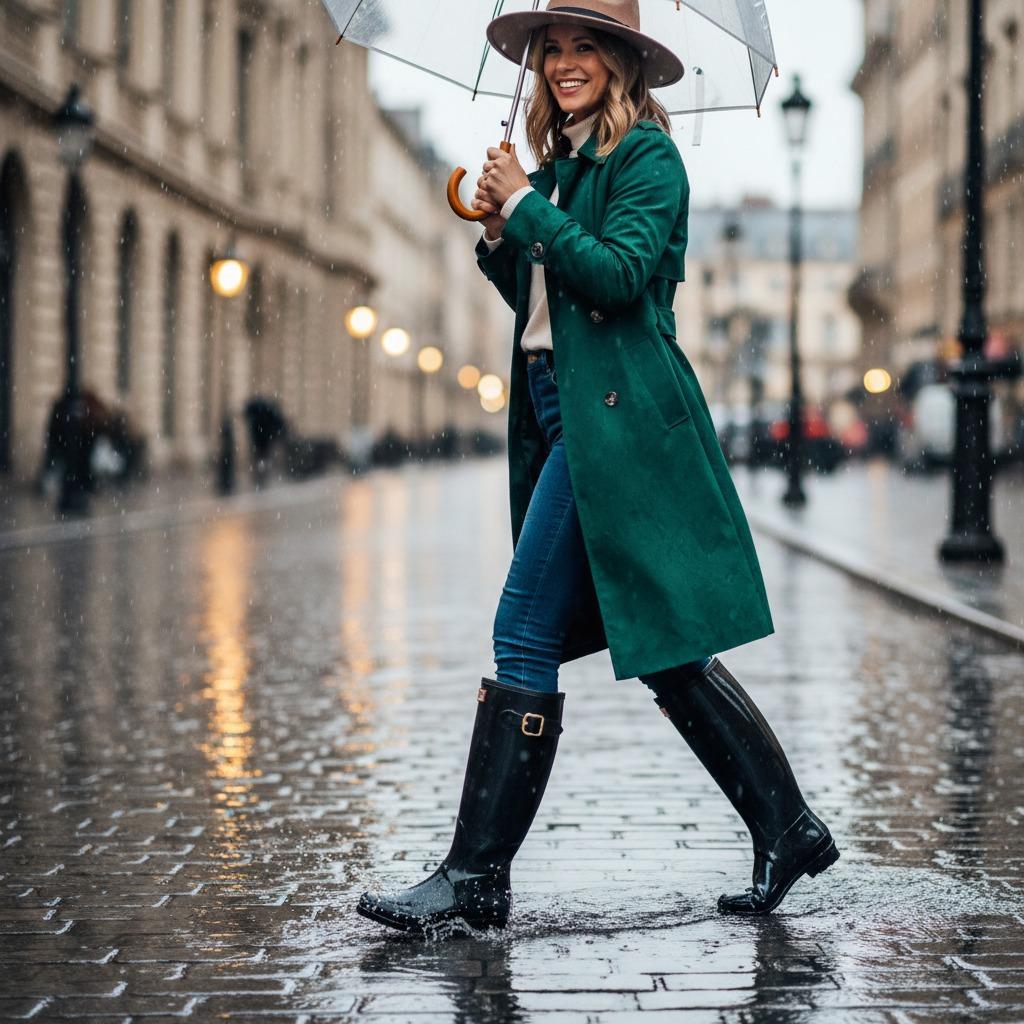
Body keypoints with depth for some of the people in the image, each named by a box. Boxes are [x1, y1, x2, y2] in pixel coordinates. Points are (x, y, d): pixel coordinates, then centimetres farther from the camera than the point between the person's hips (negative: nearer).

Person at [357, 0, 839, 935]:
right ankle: (788, 829, 17)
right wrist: (499, 236, 5)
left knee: (525, 636, -10)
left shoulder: (648, 156, -5)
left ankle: (477, 876, -4)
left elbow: (618, 273, -19)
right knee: (665, 653, 9)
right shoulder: (561, 165, 19)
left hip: (615, 418, -9)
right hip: (569, 417, 9)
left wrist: (525, 205, -10)